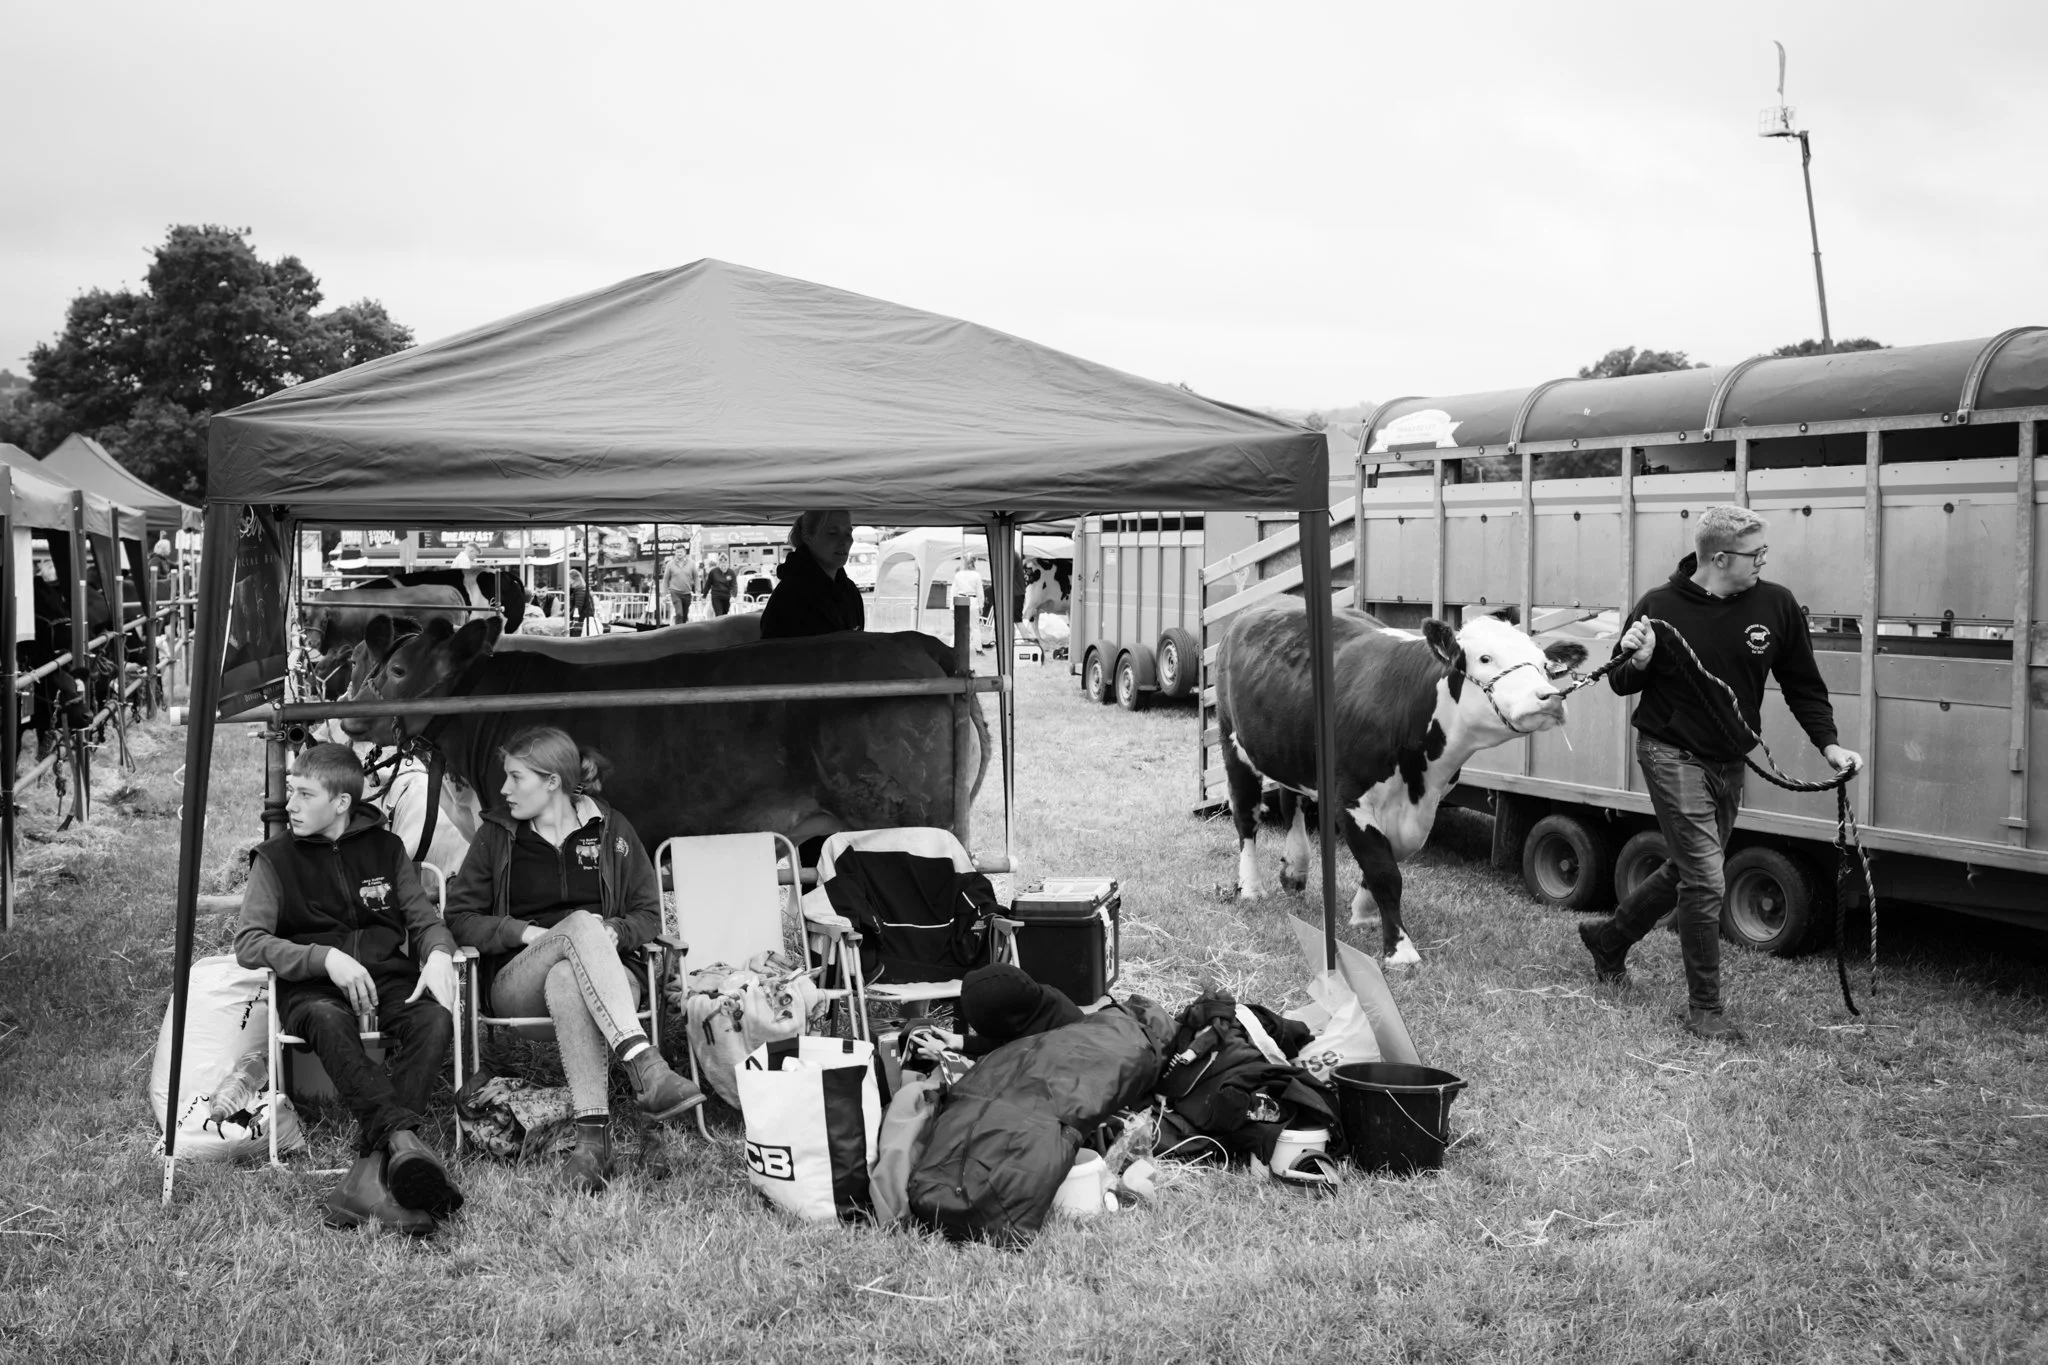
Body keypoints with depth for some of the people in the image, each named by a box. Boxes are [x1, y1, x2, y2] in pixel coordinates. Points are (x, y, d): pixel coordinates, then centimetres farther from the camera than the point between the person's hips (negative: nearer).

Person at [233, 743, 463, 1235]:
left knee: (435, 1019, -32)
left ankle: (371, 1172, -42)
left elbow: (425, 919, 17)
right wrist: (326, 959, -18)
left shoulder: (385, 848, 16)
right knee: (329, 1022, -39)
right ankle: (402, 1138, -52)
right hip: (312, 986, -2)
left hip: (387, 978, 2)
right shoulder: (275, 858, 9)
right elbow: (248, 943, -2)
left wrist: (438, 953, -9)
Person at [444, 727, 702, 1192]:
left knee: (566, 980, -40)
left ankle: (592, 1134, -51)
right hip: (516, 978, 0)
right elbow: (459, 919, 9)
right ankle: (647, 1069, -53)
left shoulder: (610, 830, 13)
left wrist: (612, 933, -9)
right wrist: (525, 932, -8)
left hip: (606, 976, 1)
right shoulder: (497, 835, 12)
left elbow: (648, 914, 14)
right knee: (581, 923, -36)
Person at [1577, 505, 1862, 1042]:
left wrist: (1828, 744, -5)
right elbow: (1621, 684, 1)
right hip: (1672, 755, -5)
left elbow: (1803, 684, 6)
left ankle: (1608, 939, 42)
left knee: (1687, 871, 18)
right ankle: (1705, 1009, 3)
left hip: (1730, 764, 5)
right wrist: (1638, 661, -21)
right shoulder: (1660, 606, -12)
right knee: (1705, 881, -10)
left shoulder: (1777, 605, -5)